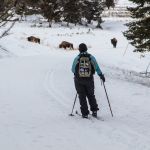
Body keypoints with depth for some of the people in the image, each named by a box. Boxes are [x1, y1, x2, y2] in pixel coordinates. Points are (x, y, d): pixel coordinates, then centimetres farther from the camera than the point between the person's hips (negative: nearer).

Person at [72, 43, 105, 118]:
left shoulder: (77, 58, -7)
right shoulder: (91, 57, -6)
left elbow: (73, 70, 2)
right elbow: (96, 67, -6)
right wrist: (101, 75, 5)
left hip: (79, 80, -1)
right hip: (89, 80, 1)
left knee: (82, 96, 7)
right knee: (91, 95, 19)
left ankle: (85, 113, 5)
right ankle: (94, 110, 11)